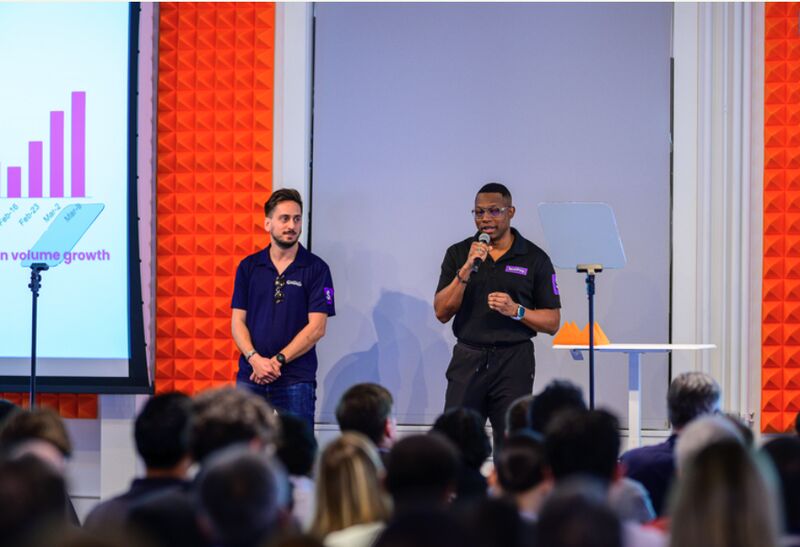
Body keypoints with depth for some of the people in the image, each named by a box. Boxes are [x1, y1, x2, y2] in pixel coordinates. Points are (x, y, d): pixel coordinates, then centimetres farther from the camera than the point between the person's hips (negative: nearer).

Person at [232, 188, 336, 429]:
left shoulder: (316, 269, 1)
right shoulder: (248, 267, 10)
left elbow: (316, 328, -5)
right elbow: (238, 321, 6)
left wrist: (278, 360, -12)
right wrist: (255, 359, -11)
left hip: (296, 381, -2)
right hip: (250, 376, 2)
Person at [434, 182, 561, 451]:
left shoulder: (535, 259, 2)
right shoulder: (458, 254, 6)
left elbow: (552, 323, 3)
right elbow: (442, 313, -2)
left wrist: (516, 310, -14)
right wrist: (466, 270, -13)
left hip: (514, 362, -1)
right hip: (468, 361, 1)